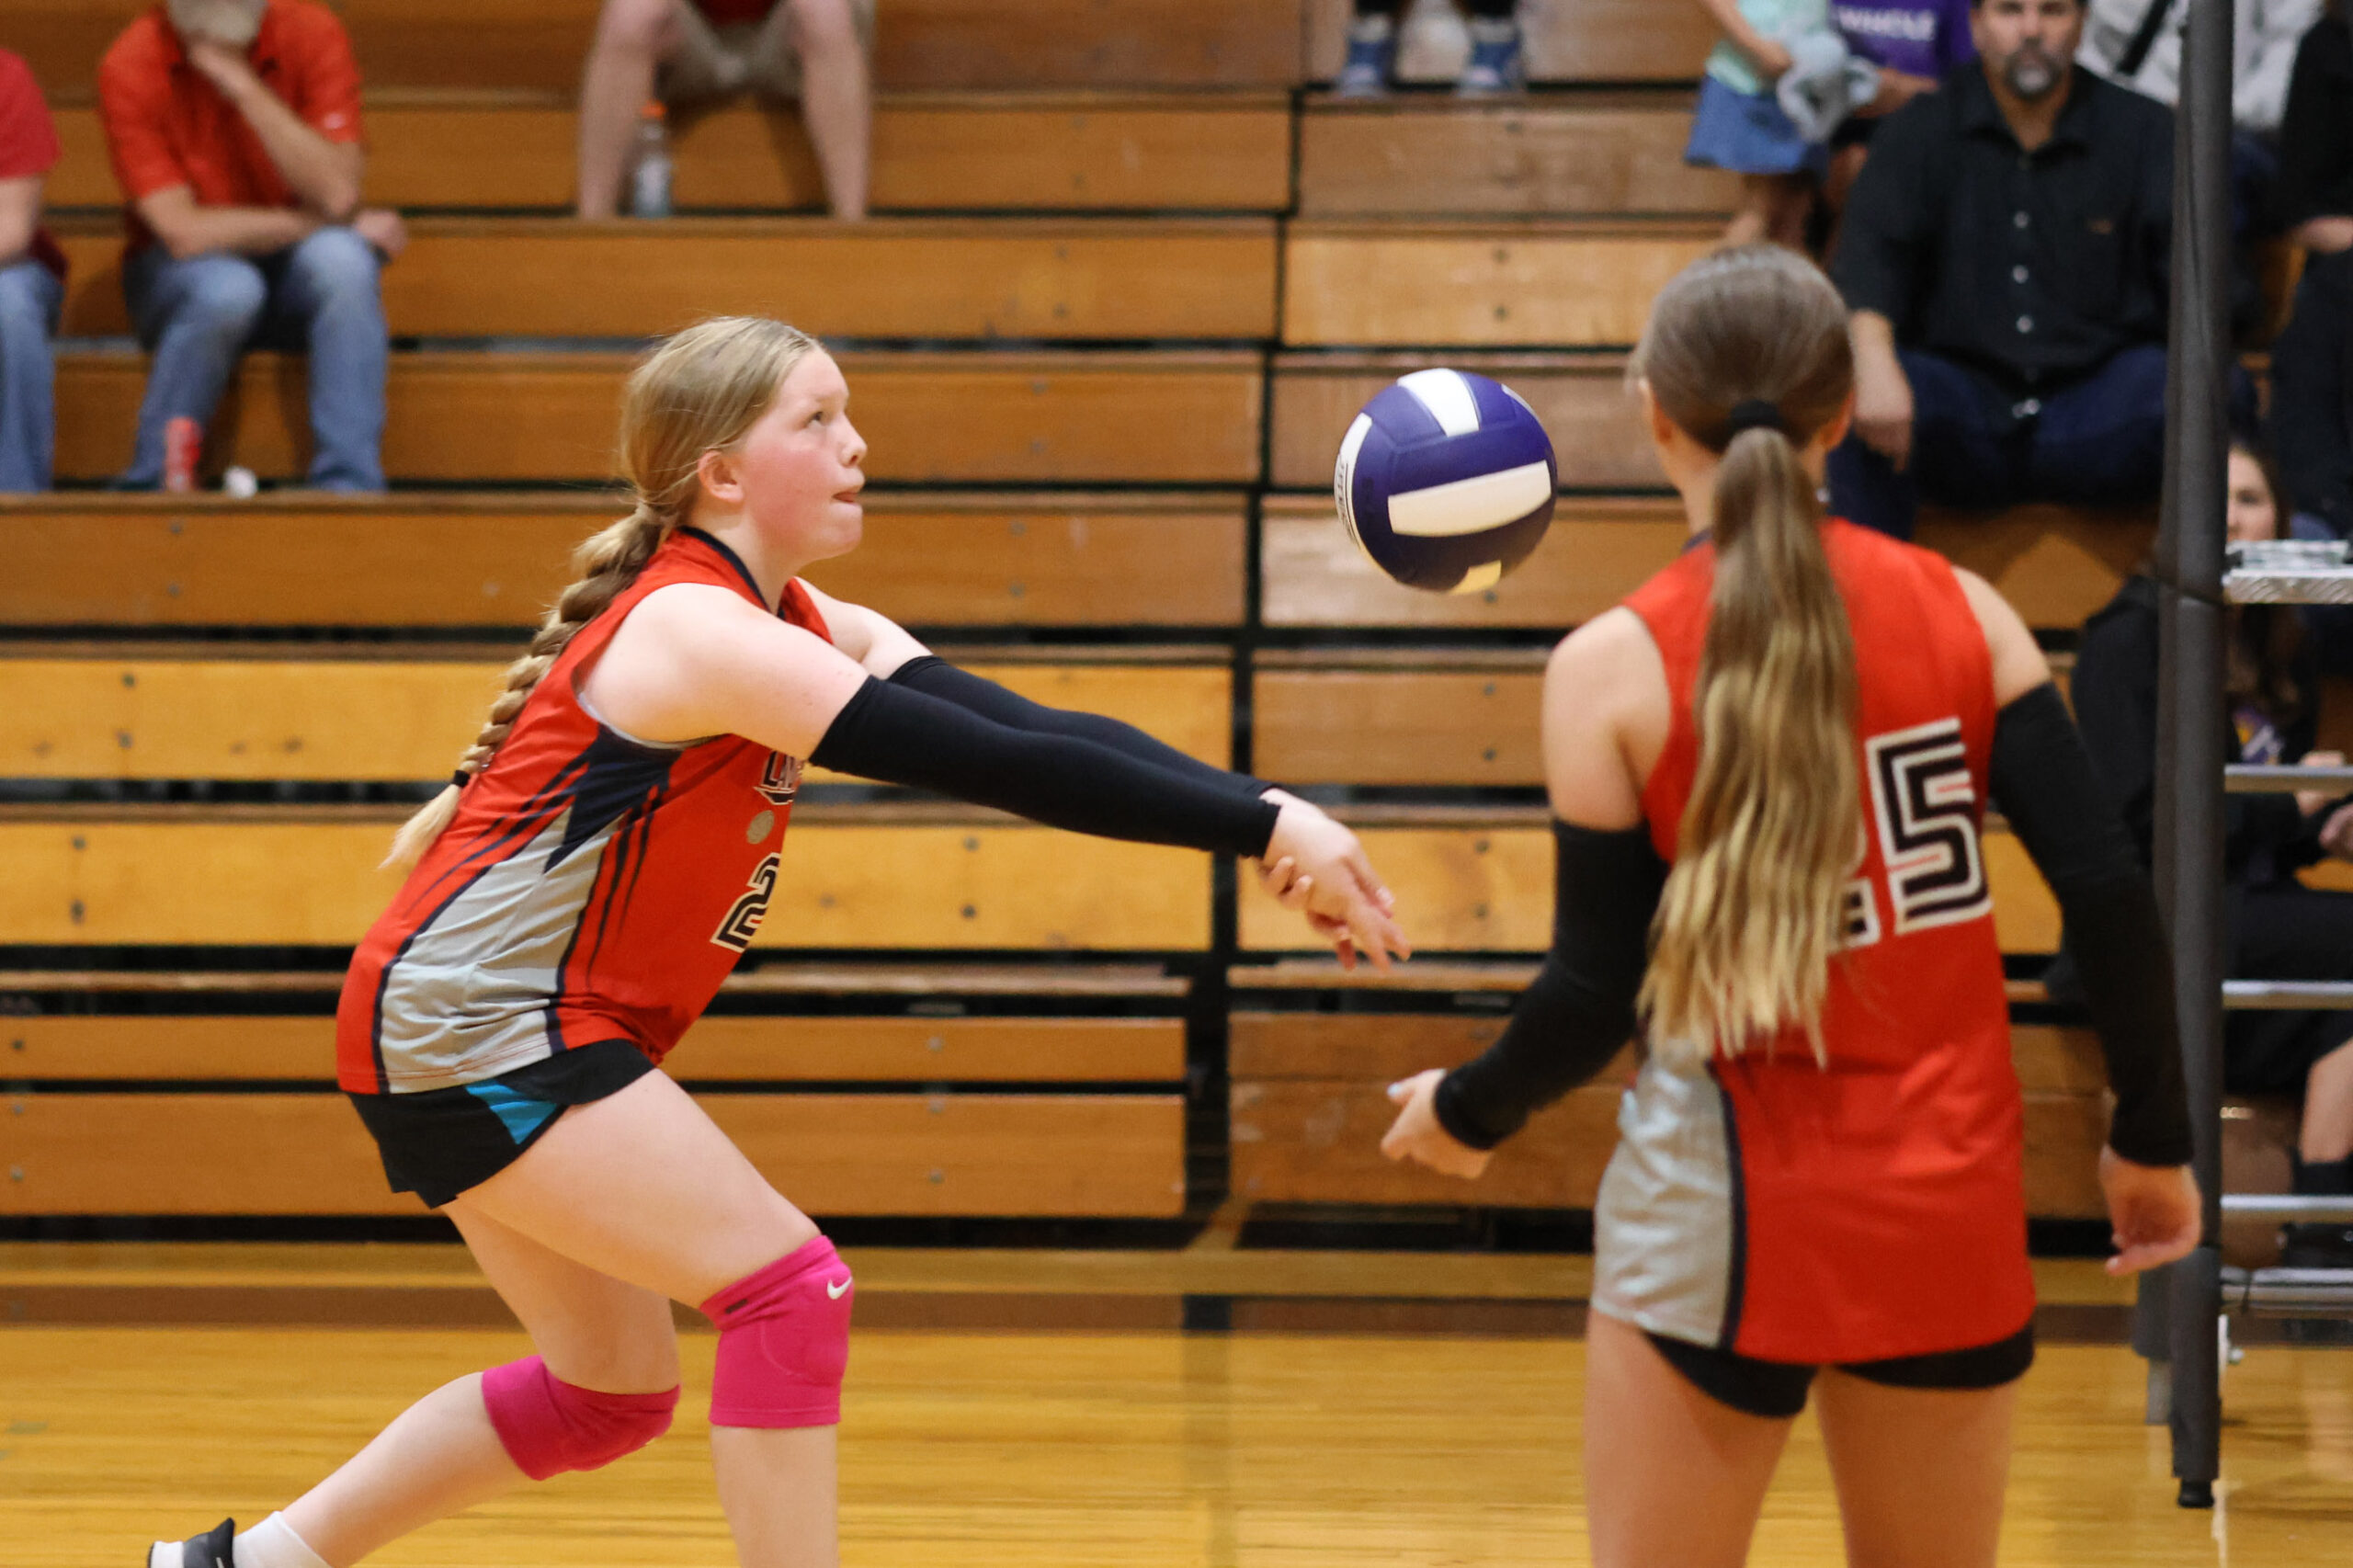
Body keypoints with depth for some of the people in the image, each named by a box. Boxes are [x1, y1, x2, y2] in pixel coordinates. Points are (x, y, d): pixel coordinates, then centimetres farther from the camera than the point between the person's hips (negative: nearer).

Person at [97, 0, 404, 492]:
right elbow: (184, 233, -21)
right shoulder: (130, 68, -16)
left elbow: (338, 194, -22)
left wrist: (242, 84, -27)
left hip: (296, 276, 2)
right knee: (228, 287, -36)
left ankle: (350, 489, -30)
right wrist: (319, 223, -18)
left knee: (341, 258, -32)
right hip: (180, 276, -2)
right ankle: (148, 487, -19)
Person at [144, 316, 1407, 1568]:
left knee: (613, 1387, 16)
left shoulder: (804, 628, 8)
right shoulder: (699, 629, -20)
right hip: (473, 1018, -10)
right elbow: (994, 766, -28)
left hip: (469, 1034, 10)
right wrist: (1263, 826, -30)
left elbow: (1021, 727, -5)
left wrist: (1261, 820, -18)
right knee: (789, 1292, -13)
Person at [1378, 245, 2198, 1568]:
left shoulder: (1613, 669, -8)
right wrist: (2154, 1142, 5)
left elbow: (1599, 992, -8)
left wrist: (1465, 1112, 11)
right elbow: (2111, 891, -6)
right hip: (1952, 1203, 3)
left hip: (1724, 1211, -3)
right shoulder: (1964, 614, -1)